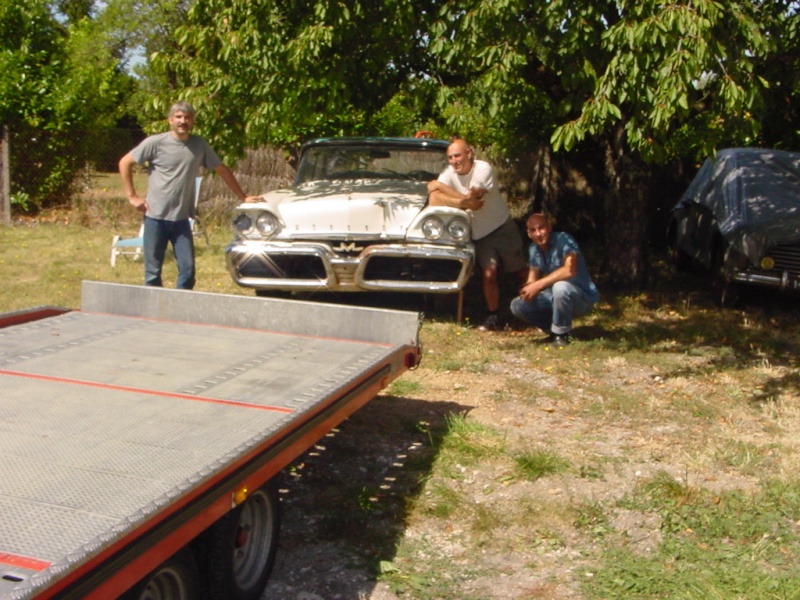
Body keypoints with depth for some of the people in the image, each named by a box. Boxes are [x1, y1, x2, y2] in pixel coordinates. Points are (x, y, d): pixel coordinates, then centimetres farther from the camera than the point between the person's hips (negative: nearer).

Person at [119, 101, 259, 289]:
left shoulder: (200, 145, 3)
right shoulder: (156, 143, -5)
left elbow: (222, 170, 12)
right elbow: (125, 163, 0)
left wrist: (243, 197, 10)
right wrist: (132, 196, -4)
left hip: (182, 219, 3)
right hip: (155, 217, -2)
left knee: (187, 269, 0)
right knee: (153, 273, 3)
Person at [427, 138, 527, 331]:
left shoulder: (483, 169, -23)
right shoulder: (449, 173, -11)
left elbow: (470, 198, -32)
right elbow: (434, 200, -24)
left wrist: (440, 186, -28)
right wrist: (463, 202, -34)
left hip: (503, 227, -3)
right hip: (479, 234, 3)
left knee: (521, 272, 6)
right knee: (488, 274, -8)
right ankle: (494, 317, 8)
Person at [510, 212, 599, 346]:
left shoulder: (563, 240, -21)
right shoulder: (534, 249, 2)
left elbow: (570, 270, -36)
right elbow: (532, 279, 1)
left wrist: (539, 284, -35)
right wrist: (527, 288, -24)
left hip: (582, 297, -7)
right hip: (556, 298, 7)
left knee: (560, 287, -39)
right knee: (517, 306, -8)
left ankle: (561, 334, -17)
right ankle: (554, 329, 7)